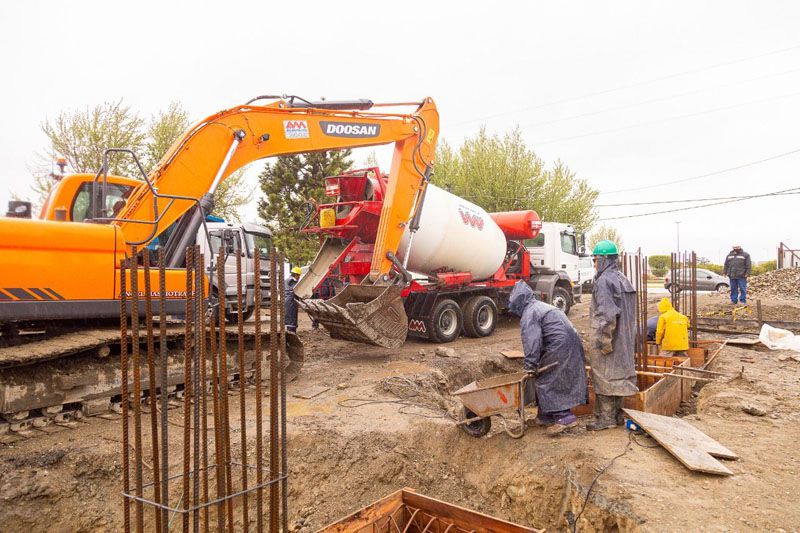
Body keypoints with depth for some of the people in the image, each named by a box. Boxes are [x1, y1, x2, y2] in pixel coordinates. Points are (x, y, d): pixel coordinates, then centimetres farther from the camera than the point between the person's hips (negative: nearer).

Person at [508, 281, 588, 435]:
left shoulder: (529, 314, -9)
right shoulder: (541, 306, 23)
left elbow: (532, 340, -19)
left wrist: (530, 365, -14)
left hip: (559, 347, -10)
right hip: (572, 343, 10)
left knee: (546, 383, -3)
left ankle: (564, 417, -6)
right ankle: (546, 416, 23)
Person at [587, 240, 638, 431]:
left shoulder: (604, 281, -18)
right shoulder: (623, 279, 11)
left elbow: (607, 314, -24)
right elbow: (630, 312, 15)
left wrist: (604, 340, -19)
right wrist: (628, 336, 20)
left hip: (606, 338, -9)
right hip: (624, 338, 9)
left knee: (604, 376, 1)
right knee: (618, 373, 15)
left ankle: (606, 417, 8)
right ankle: (617, 414, 24)